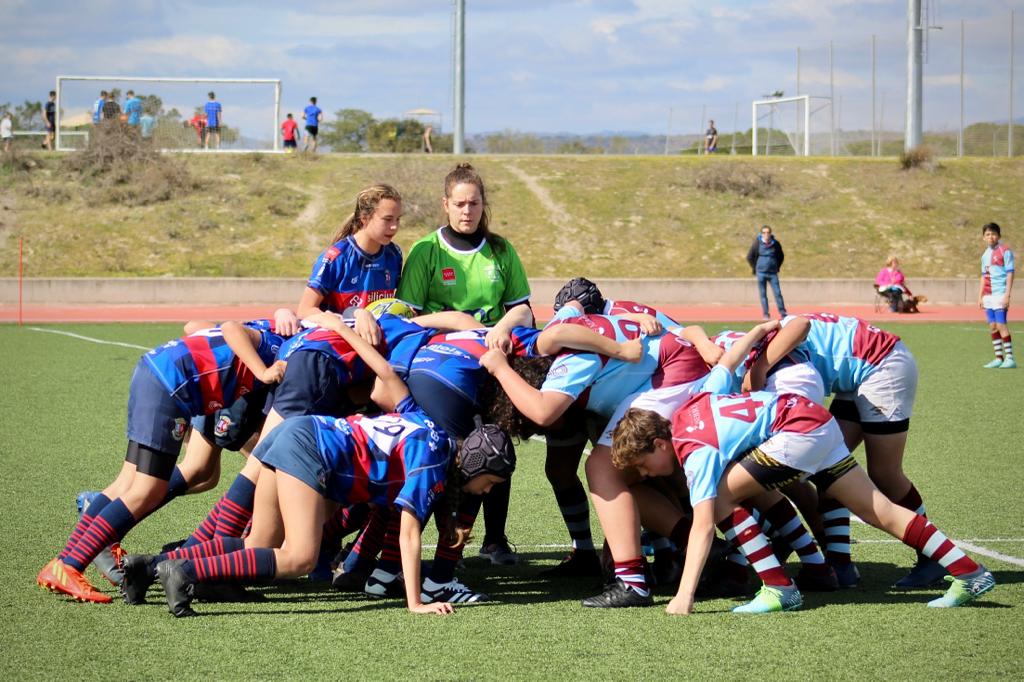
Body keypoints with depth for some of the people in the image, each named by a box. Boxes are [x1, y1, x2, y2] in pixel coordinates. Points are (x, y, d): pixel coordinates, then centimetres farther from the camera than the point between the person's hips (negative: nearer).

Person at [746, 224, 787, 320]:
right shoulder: (757, 243, -5)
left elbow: (781, 256, 16)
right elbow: (749, 257, 6)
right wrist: (755, 268, 7)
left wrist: (777, 267, 11)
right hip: (761, 273, -1)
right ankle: (765, 314, 6)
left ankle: (783, 313, 1)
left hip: (773, 273, 1)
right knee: (763, 294, 1)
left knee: (778, 293, -3)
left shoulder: (776, 244, 0)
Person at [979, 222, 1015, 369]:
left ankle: (1010, 358, -7)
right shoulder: (985, 254, 15)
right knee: (992, 327, 6)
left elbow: (1010, 274, -9)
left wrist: (1007, 295, -15)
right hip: (988, 296, 7)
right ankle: (999, 358, 10)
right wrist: (980, 296, 17)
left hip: (1000, 294, -7)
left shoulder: (1005, 251, -6)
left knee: (1001, 325, -11)